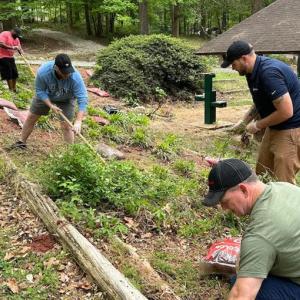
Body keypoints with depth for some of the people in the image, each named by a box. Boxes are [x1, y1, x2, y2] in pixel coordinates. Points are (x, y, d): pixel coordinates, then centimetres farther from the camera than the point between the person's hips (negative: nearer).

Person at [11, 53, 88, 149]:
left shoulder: (75, 77, -41)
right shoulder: (43, 72, -37)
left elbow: (83, 99, -41)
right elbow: (40, 91, -20)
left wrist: (78, 122, -49)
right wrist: (51, 105, -32)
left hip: (66, 100, -2)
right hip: (46, 96, 2)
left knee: (66, 126, -11)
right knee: (31, 117, 10)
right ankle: (22, 142, 31)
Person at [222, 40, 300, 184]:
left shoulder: (269, 72, -27)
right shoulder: (254, 71, 3)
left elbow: (286, 112, -28)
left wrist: (258, 125, -15)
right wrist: (244, 121, 11)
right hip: (274, 127, 10)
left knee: (283, 182, -4)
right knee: (261, 174, 15)